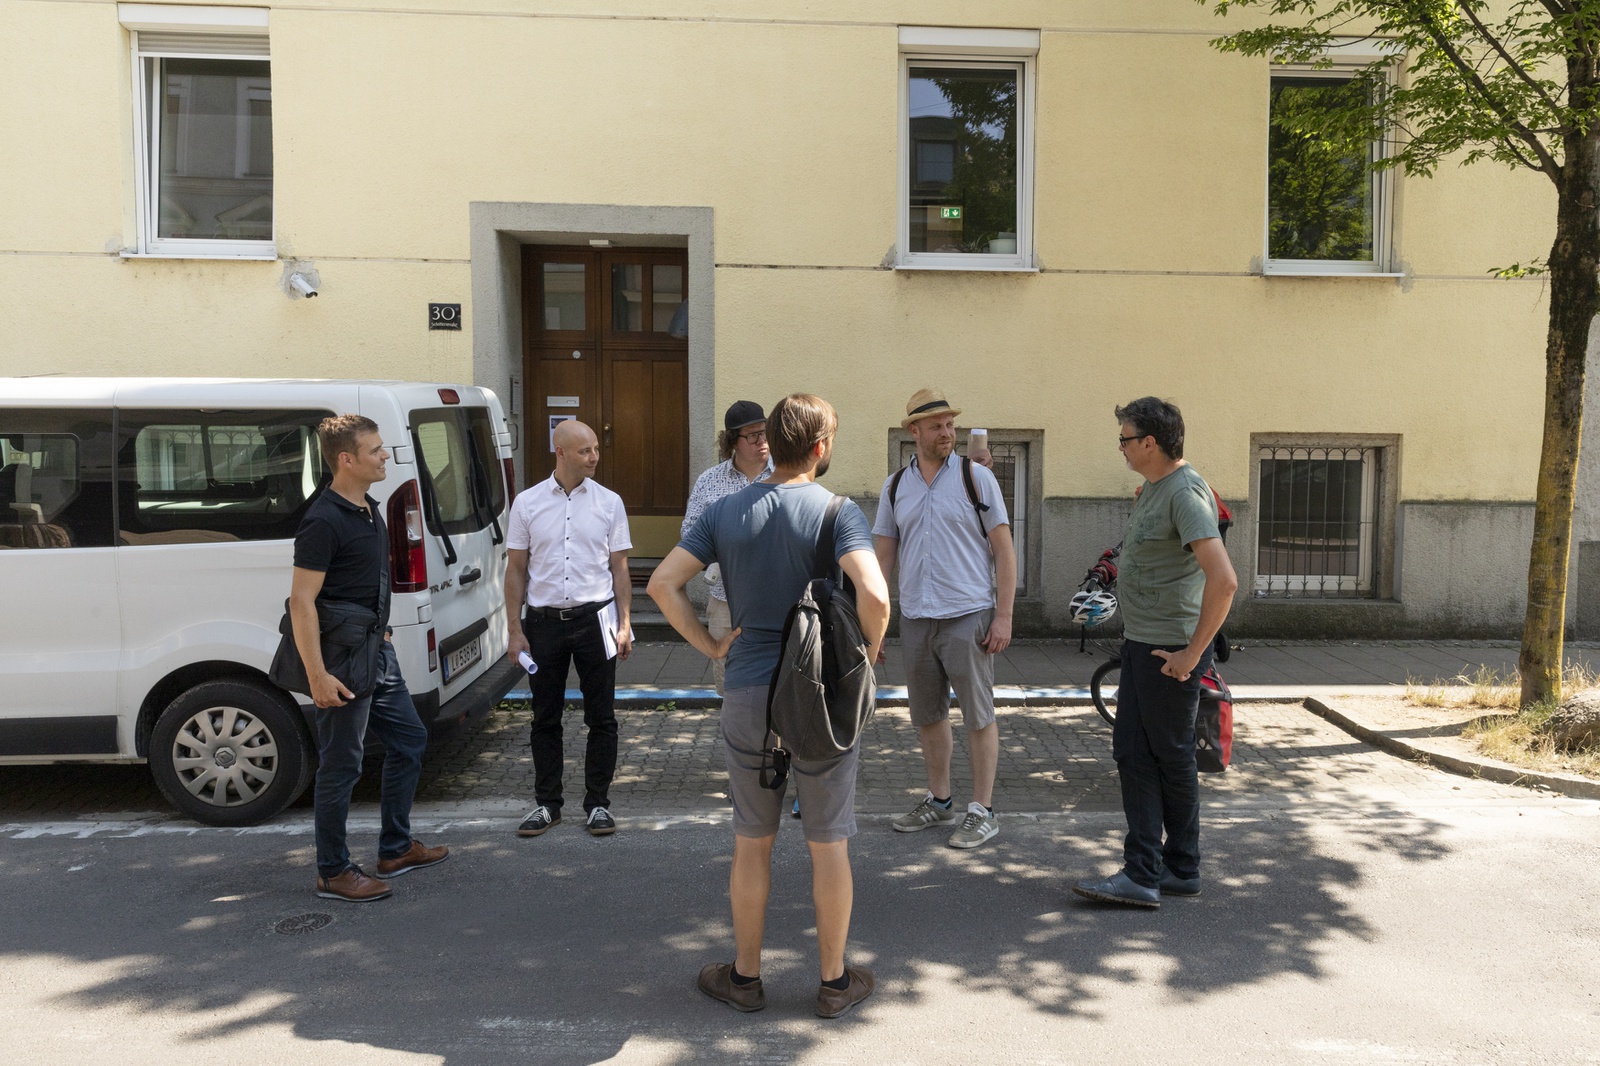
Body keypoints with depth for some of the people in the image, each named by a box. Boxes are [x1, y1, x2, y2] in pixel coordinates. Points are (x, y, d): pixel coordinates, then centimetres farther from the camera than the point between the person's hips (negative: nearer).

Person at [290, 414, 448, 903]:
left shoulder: (370, 510, 11)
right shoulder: (324, 521, -19)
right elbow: (301, 601, -22)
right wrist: (317, 675, -25)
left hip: (378, 650, 10)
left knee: (408, 739, 17)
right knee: (342, 764, 0)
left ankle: (395, 849, 30)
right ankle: (333, 872, 15)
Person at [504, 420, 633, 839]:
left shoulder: (609, 502, 3)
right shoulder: (527, 502, 2)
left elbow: (619, 568, 6)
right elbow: (515, 570, 5)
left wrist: (624, 624, -1)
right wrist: (515, 630, 1)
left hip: (594, 618, 0)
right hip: (543, 620, 0)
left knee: (601, 717, 4)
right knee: (545, 718, 9)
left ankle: (598, 803, 17)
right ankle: (547, 804, 22)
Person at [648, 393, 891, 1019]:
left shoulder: (726, 512, 2)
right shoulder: (838, 513, -10)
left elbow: (663, 582, -3)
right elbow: (874, 594, -26)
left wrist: (709, 645, 2)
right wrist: (870, 650, -8)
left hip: (747, 696, 3)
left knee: (752, 843, 15)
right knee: (828, 844, 11)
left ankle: (744, 976, 28)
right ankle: (834, 982, 24)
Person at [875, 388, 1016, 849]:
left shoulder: (977, 477, -3)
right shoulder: (895, 486, 8)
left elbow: (1004, 550, -3)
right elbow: (883, 556, 12)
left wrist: (1004, 616, -10)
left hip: (968, 616, -4)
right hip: (914, 618, 4)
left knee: (978, 716, 2)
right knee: (927, 716, 14)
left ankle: (982, 812, 13)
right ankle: (939, 801, 29)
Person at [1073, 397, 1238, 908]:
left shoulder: (1186, 493, -19)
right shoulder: (1152, 488, 12)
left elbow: (1223, 580, -29)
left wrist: (1193, 652, -22)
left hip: (1170, 652, -10)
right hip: (1139, 643, 10)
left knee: (1171, 759, 4)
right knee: (1132, 754, 9)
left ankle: (1181, 869, 19)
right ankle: (1143, 873, 16)